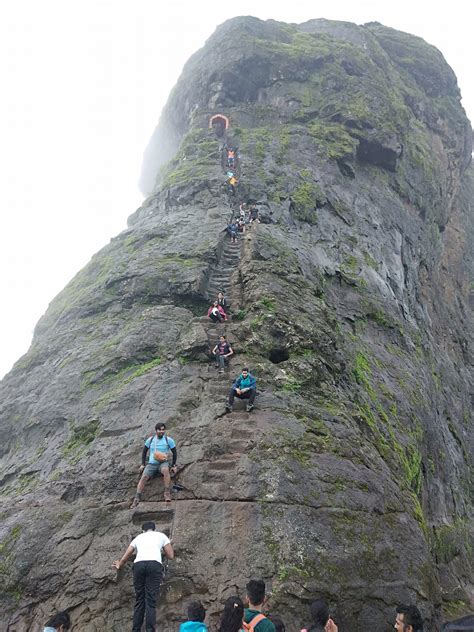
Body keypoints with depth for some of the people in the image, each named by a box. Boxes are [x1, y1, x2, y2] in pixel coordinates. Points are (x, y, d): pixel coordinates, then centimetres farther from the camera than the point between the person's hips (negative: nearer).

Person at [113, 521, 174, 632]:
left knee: (139, 600, 10)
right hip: (154, 564, -2)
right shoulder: (161, 535, 27)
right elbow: (171, 556, 24)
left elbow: (126, 556, 39)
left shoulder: (139, 537, 33)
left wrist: (119, 565, 59)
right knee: (151, 601, -2)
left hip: (139, 564, 2)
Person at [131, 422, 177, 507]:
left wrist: (173, 466, 0)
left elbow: (175, 453, 6)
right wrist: (143, 464, 12)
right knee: (144, 477, -22)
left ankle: (167, 493, -31)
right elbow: (144, 451, 18)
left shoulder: (168, 440, -1)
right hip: (151, 464, 3)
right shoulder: (150, 440, 6)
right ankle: (137, 498, -24)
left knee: (165, 470, -37)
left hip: (163, 463, -3)